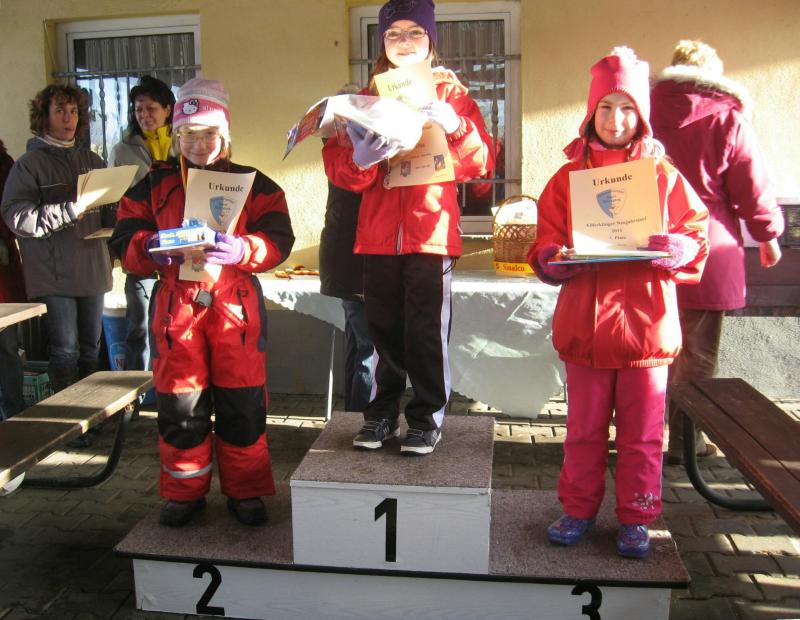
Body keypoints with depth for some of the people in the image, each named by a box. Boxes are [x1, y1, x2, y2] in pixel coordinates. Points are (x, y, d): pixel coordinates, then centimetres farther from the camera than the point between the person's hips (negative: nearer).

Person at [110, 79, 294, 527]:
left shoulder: (254, 184, 8)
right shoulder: (154, 183, 13)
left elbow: (278, 239, -2)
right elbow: (125, 241, 7)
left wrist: (241, 250, -21)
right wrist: (150, 249, -15)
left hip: (236, 304, -1)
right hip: (176, 304, 2)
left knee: (243, 401, 1)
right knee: (179, 404, 5)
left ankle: (246, 491, 17)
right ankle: (184, 492, 22)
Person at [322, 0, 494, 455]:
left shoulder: (450, 92, 7)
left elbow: (482, 162, -2)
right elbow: (338, 166, 2)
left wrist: (454, 126, -19)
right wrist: (360, 159, -20)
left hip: (432, 230, -2)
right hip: (379, 232, 3)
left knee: (428, 329, 0)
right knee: (385, 329, 10)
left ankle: (428, 417, 14)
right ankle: (384, 412, 24)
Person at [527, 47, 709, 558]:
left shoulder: (663, 175, 3)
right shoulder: (569, 176, 6)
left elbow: (698, 232, 5)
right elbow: (547, 240, 7)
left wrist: (679, 249, -16)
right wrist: (550, 262, -14)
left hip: (646, 323, -1)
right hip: (584, 323, 1)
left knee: (642, 431, 9)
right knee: (584, 428, 13)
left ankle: (637, 518, 25)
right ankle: (579, 509, 29)